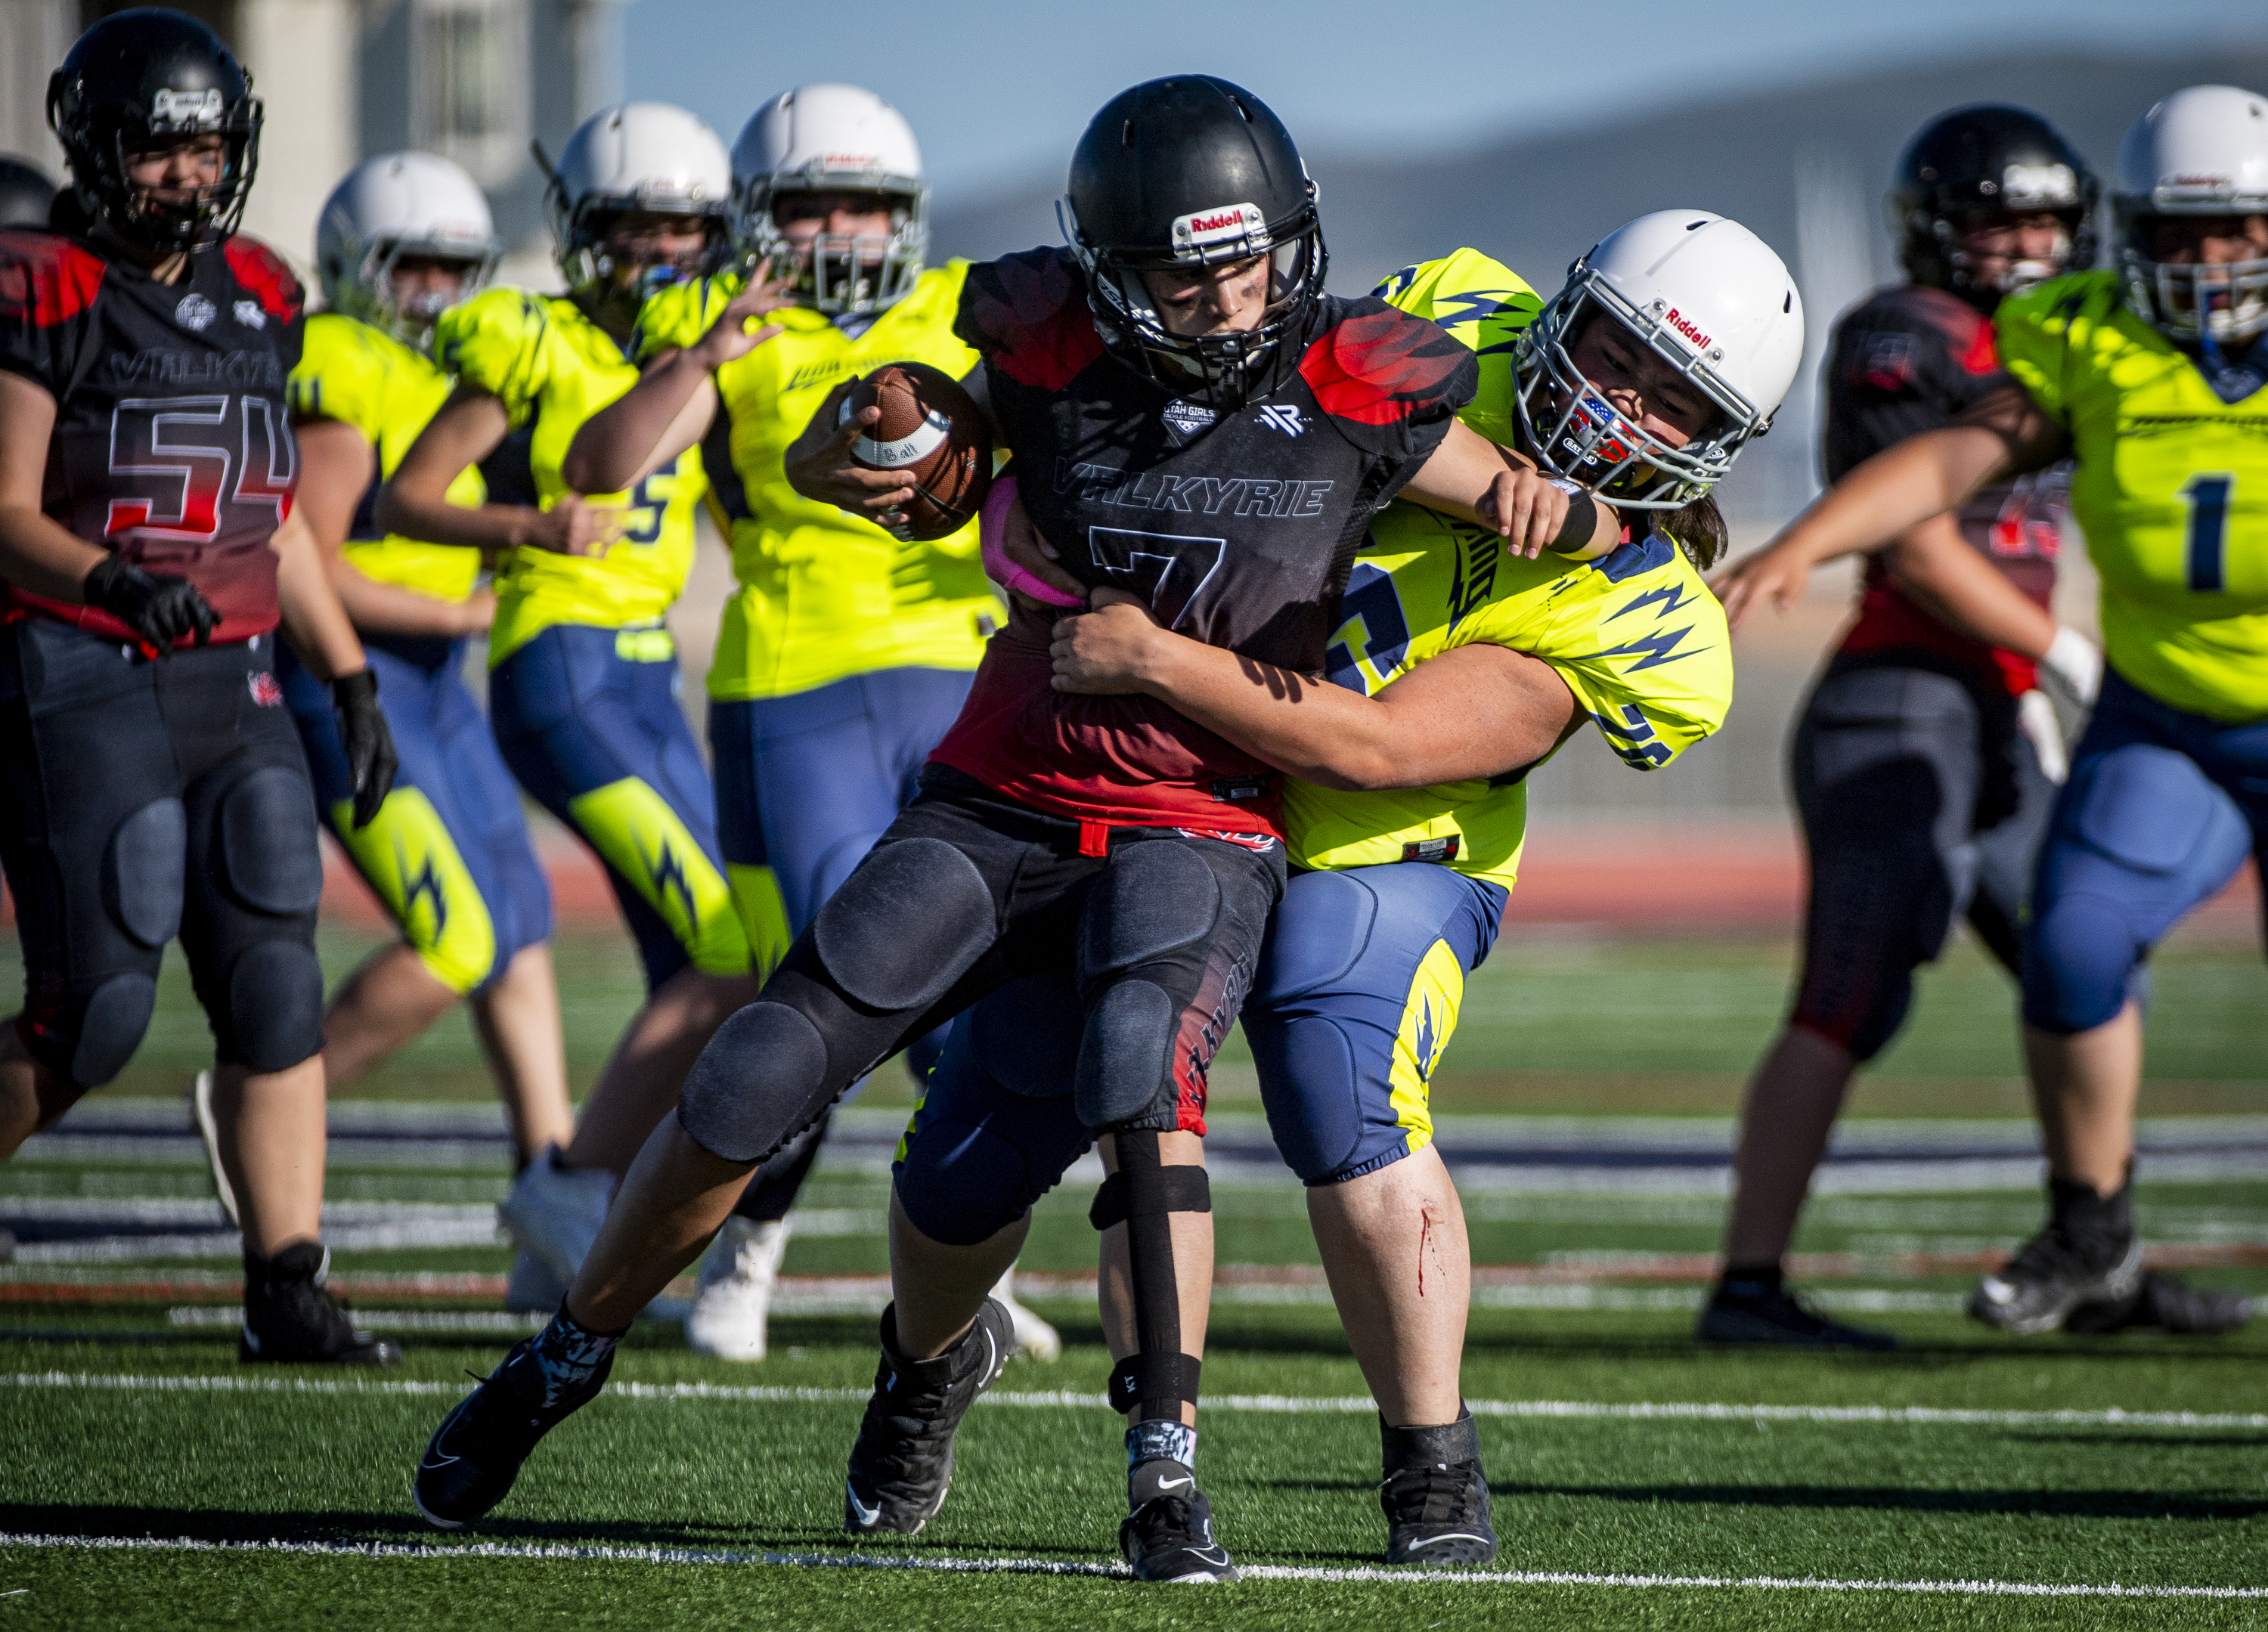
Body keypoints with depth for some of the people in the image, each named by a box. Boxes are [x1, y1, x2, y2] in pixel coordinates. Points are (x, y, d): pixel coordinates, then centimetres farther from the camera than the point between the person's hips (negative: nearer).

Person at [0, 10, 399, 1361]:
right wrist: (115, 578, -30)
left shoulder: (256, 299, 12)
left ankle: (289, 1288, 4)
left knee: (277, 990, -1)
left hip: (231, 685, 6)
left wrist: (352, 679, 17)